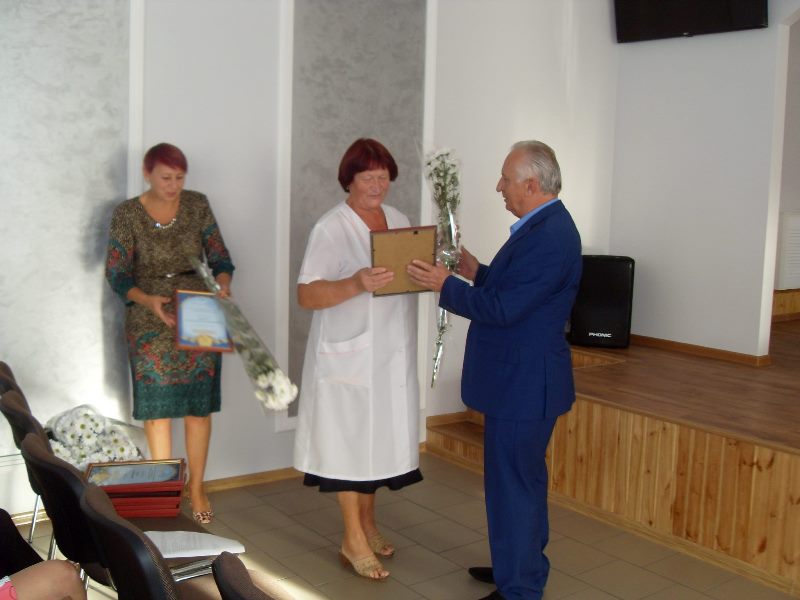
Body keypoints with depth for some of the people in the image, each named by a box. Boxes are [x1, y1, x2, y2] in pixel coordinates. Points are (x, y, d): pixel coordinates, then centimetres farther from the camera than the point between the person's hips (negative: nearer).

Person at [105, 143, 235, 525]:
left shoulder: (198, 205, 0)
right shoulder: (127, 214, -6)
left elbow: (218, 256, 2)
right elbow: (117, 273, -6)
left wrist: (223, 283, -20)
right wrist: (148, 300, -23)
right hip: (150, 325, -1)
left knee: (199, 407, 7)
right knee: (157, 407, 5)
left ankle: (196, 488, 23)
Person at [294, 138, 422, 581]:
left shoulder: (399, 221, 9)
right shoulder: (330, 229, -12)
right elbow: (306, 295, -19)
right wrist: (356, 285, -35)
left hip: (392, 353, 6)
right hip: (348, 353, -6)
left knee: (379, 437, 14)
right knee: (350, 439, 1)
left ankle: (367, 522, 31)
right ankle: (353, 539, 13)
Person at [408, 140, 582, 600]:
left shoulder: (549, 235, -23)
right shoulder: (546, 226, 10)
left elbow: (502, 308, -24)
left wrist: (446, 285, -15)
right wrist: (478, 272, 9)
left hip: (524, 385, -11)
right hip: (524, 378, 11)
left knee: (513, 485, 1)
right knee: (525, 480, 23)